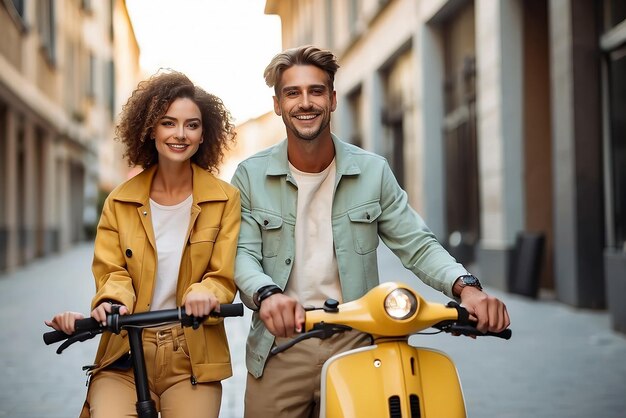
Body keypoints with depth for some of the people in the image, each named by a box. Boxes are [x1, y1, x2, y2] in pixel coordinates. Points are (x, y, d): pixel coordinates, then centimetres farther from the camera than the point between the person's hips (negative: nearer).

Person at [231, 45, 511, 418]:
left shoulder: (373, 171, 4)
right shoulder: (251, 175, 2)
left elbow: (417, 244, 2)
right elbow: (244, 254, -6)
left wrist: (466, 286, -17)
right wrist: (267, 294, -29)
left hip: (356, 344, 1)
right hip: (279, 347, 0)